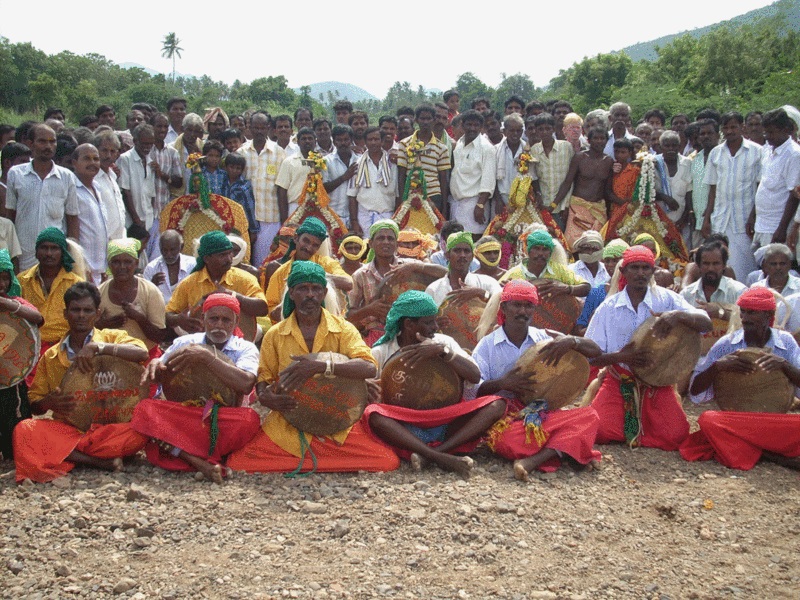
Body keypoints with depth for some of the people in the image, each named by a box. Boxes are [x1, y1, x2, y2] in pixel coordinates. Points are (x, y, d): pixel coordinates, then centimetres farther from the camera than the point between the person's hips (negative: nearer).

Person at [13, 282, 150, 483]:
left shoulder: (111, 338, 7)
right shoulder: (51, 356, 15)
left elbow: (142, 353, -14)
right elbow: (35, 405, 13)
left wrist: (97, 347, -21)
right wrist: (48, 402, -11)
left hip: (108, 427, -2)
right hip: (66, 430, 2)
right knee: (24, 429, -26)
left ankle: (64, 457, -20)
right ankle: (100, 461, -26)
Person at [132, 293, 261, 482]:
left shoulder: (245, 349, 4)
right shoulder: (184, 343, 13)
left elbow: (246, 384, -17)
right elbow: (158, 376, 11)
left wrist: (206, 357, -22)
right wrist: (155, 365, -13)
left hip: (223, 423, -2)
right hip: (181, 416, 2)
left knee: (250, 419, -34)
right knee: (145, 407, -27)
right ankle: (201, 463, -39)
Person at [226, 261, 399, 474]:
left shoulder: (342, 329, -2)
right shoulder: (275, 335, 4)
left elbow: (369, 368, -17)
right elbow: (263, 378, 10)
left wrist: (320, 366, -31)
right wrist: (265, 397, -15)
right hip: (288, 425, 1)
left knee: (388, 461, -20)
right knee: (238, 464, -20)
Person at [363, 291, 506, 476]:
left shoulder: (443, 342, 8)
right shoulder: (381, 352, 3)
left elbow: (475, 376, -4)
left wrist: (443, 351, -16)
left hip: (444, 424, 3)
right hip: (402, 429, -2)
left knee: (496, 404, -19)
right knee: (372, 413, -34)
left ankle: (430, 455, -33)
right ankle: (443, 458, -37)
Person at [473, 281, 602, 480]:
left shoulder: (544, 339, 12)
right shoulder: (487, 345, 6)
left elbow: (595, 352, 7)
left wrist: (571, 341, -14)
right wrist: (501, 383, -22)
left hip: (543, 413, 3)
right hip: (504, 418, -3)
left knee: (589, 416, -25)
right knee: (508, 441, -39)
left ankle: (532, 461, -36)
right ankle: (562, 450, -15)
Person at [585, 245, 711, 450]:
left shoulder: (666, 299, -1)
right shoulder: (608, 307, 0)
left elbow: (706, 324, -10)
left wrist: (678, 315, -30)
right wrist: (619, 356, -23)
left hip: (657, 382, 0)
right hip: (618, 381, 0)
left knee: (676, 435, -19)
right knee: (602, 431, -21)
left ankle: (636, 425, 12)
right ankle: (629, 418, 13)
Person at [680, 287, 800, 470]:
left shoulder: (785, 342, 4)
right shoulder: (727, 344, 1)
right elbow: (695, 391, -2)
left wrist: (784, 365, -23)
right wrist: (717, 367, -19)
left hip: (776, 425, -1)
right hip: (734, 421, 1)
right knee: (708, 419, -33)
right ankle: (774, 456, -20)